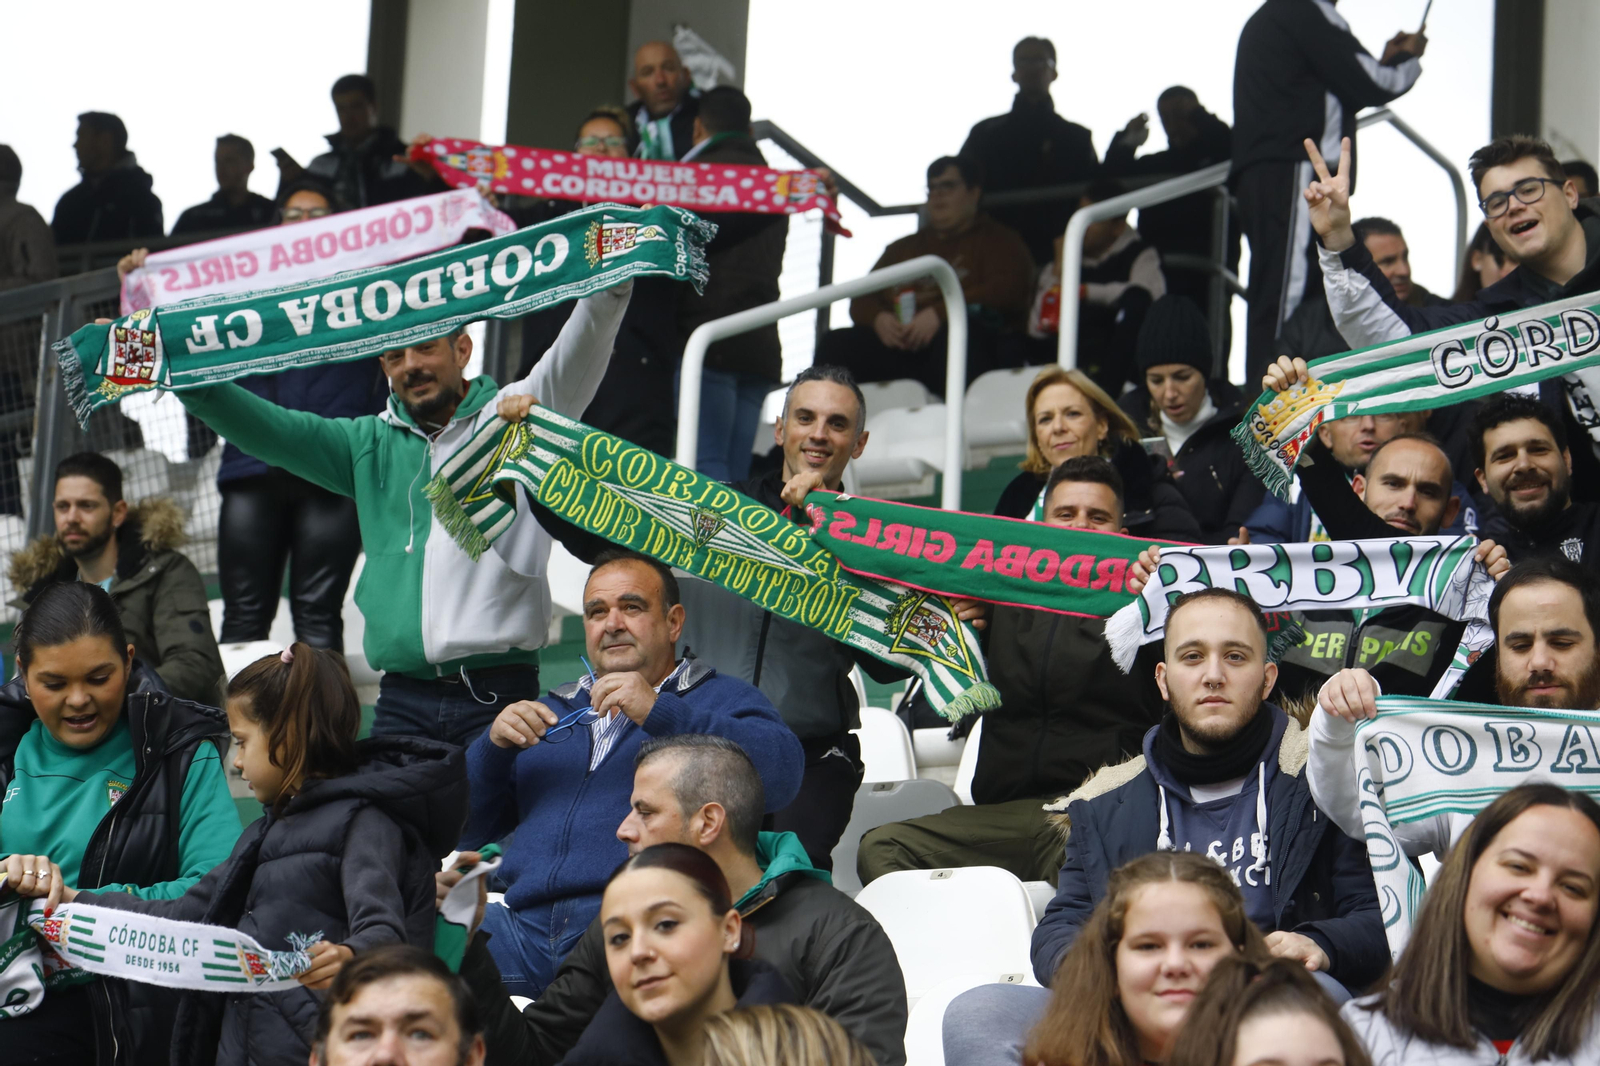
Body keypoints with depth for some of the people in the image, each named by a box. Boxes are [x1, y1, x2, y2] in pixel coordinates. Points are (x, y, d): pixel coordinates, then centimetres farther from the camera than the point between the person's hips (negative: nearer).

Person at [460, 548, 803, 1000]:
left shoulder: (721, 698, 18)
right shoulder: (550, 712, 31)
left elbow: (782, 771, -5)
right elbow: (464, 829, 25)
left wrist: (662, 713, -11)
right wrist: (494, 745, 6)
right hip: (524, 923, 4)